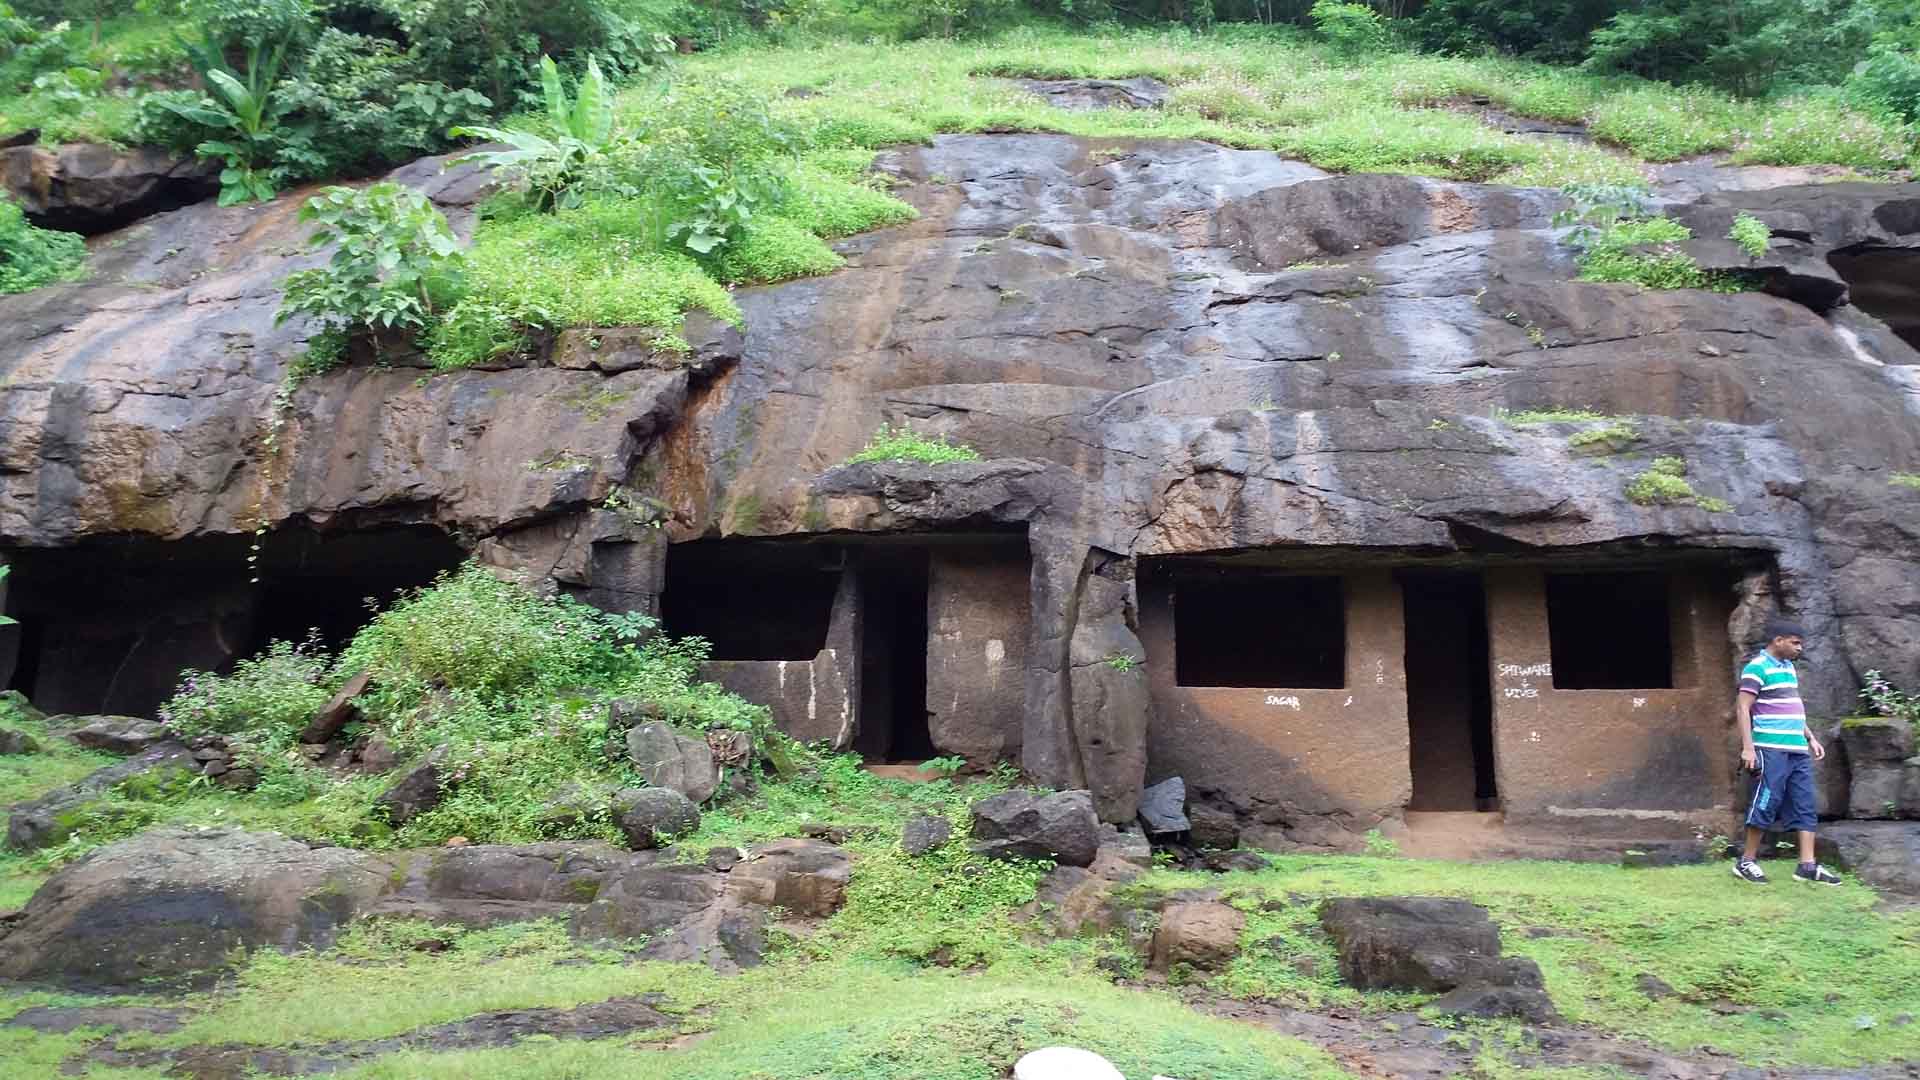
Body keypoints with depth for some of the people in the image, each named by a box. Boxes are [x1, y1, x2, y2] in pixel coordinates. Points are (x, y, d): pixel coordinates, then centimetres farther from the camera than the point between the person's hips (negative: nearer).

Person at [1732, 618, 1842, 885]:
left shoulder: (1789, 667, 17)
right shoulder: (1757, 667, -9)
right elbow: (1743, 708, -13)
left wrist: (1810, 737, 21)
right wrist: (1748, 747, -19)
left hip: (1798, 750, 8)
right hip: (1772, 749, -8)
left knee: (1805, 806, 5)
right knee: (1766, 804, -6)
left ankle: (1807, 865, 6)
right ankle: (1746, 862, 4)